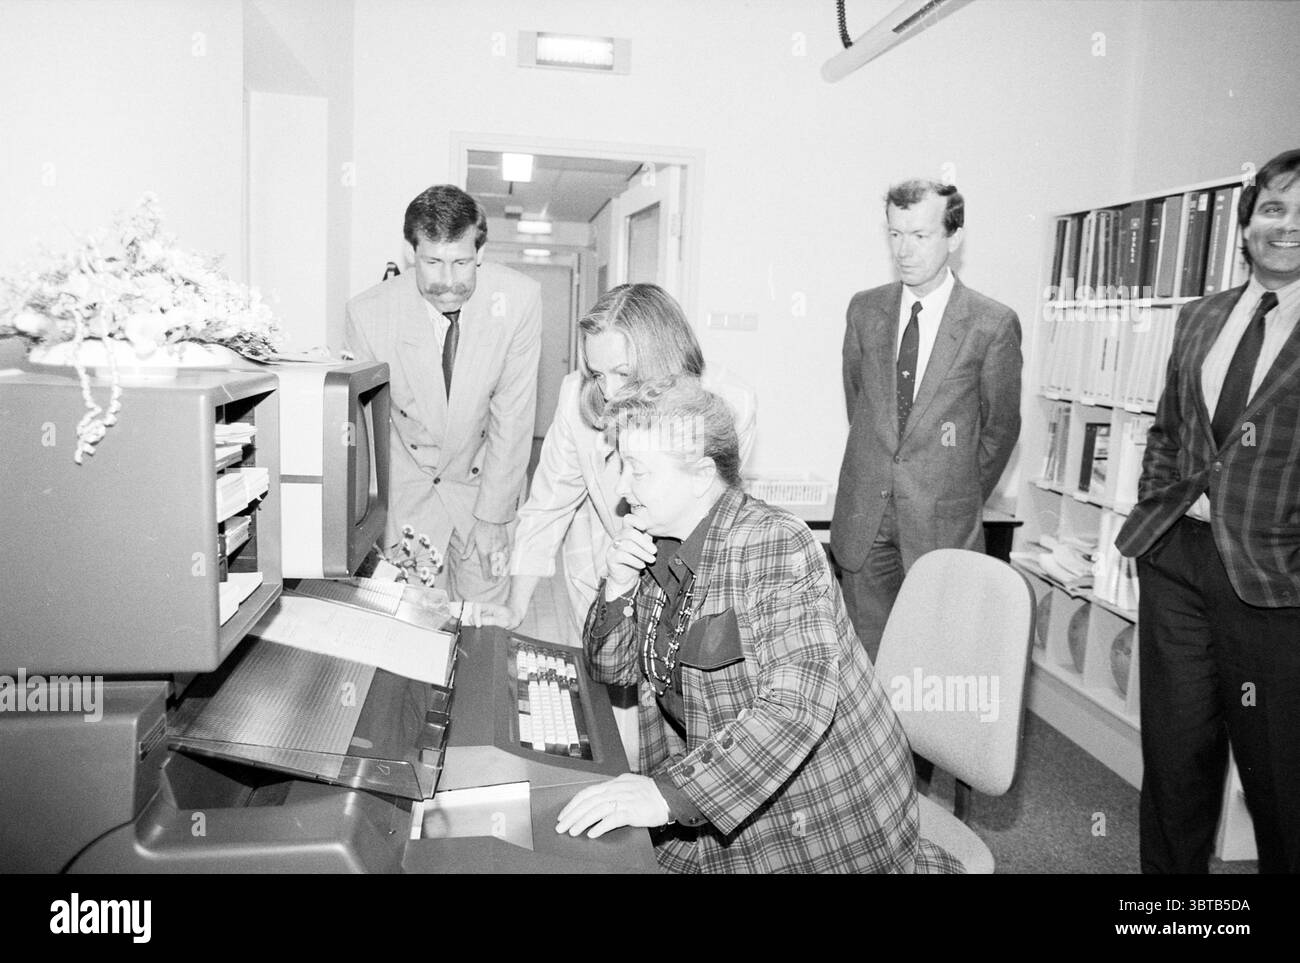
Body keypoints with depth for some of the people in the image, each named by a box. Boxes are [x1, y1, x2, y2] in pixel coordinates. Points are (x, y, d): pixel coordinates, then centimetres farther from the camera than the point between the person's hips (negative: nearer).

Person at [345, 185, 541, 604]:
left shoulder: (519, 298, -18)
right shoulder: (368, 312, -18)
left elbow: (512, 415, -13)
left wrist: (491, 516, -11)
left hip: (481, 478, 1)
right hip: (404, 486, 0)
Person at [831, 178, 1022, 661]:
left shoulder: (993, 324, -5)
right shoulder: (864, 309, 6)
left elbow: (1001, 426, 5)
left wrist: (964, 495, 11)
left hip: (942, 521, -3)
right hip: (862, 517, 3)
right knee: (864, 655, 8)